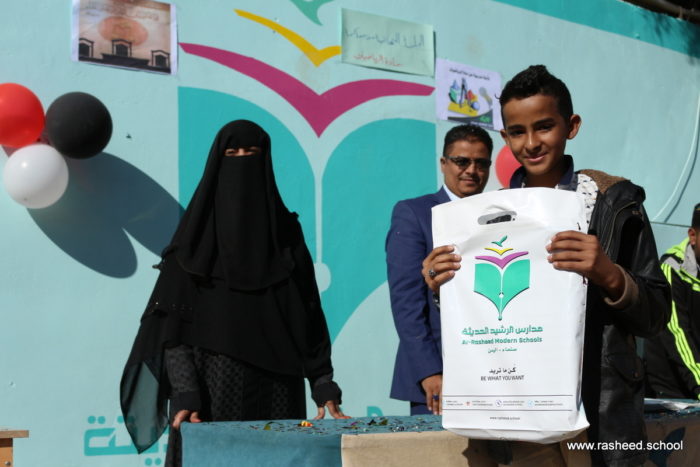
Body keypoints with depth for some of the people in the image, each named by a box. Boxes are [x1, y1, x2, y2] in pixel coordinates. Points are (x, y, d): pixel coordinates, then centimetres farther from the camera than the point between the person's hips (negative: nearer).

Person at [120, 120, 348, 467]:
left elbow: (310, 318, 7)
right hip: (214, 389, -2)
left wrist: (324, 386, -2)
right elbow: (173, 327, -5)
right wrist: (184, 396, -16)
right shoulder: (197, 234, 0)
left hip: (277, 391, 2)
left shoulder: (286, 231, 8)